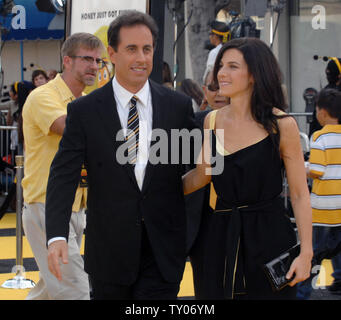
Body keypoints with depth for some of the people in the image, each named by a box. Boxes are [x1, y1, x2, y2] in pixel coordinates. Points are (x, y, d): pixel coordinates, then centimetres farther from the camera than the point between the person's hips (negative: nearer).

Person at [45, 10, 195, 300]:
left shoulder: (179, 106, 1)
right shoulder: (84, 111, -3)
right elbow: (64, 175, -8)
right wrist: (57, 236, -21)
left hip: (163, 249, 0)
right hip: (109, 250, 0)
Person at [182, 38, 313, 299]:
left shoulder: (282, 125, -8)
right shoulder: (213, 120, 4)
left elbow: (300, 195, -7)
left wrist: (306, 253, -12)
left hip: (269, 238, -4)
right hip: (222, 237, 4)